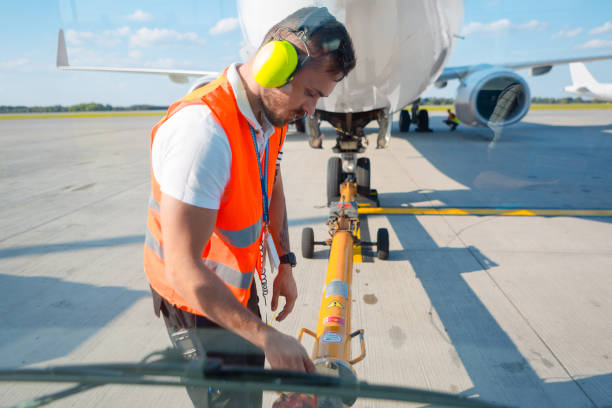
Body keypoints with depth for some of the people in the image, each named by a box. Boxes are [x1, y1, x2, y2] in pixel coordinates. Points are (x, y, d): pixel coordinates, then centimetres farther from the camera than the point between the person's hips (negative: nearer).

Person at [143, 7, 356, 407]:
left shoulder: (271, 113, -4)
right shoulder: (203, 130, -34)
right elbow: (183, 268, -34)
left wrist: (285, 264, 10)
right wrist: (266, 336, -29)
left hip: (240, 283, 8)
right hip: (197, 298, -8)